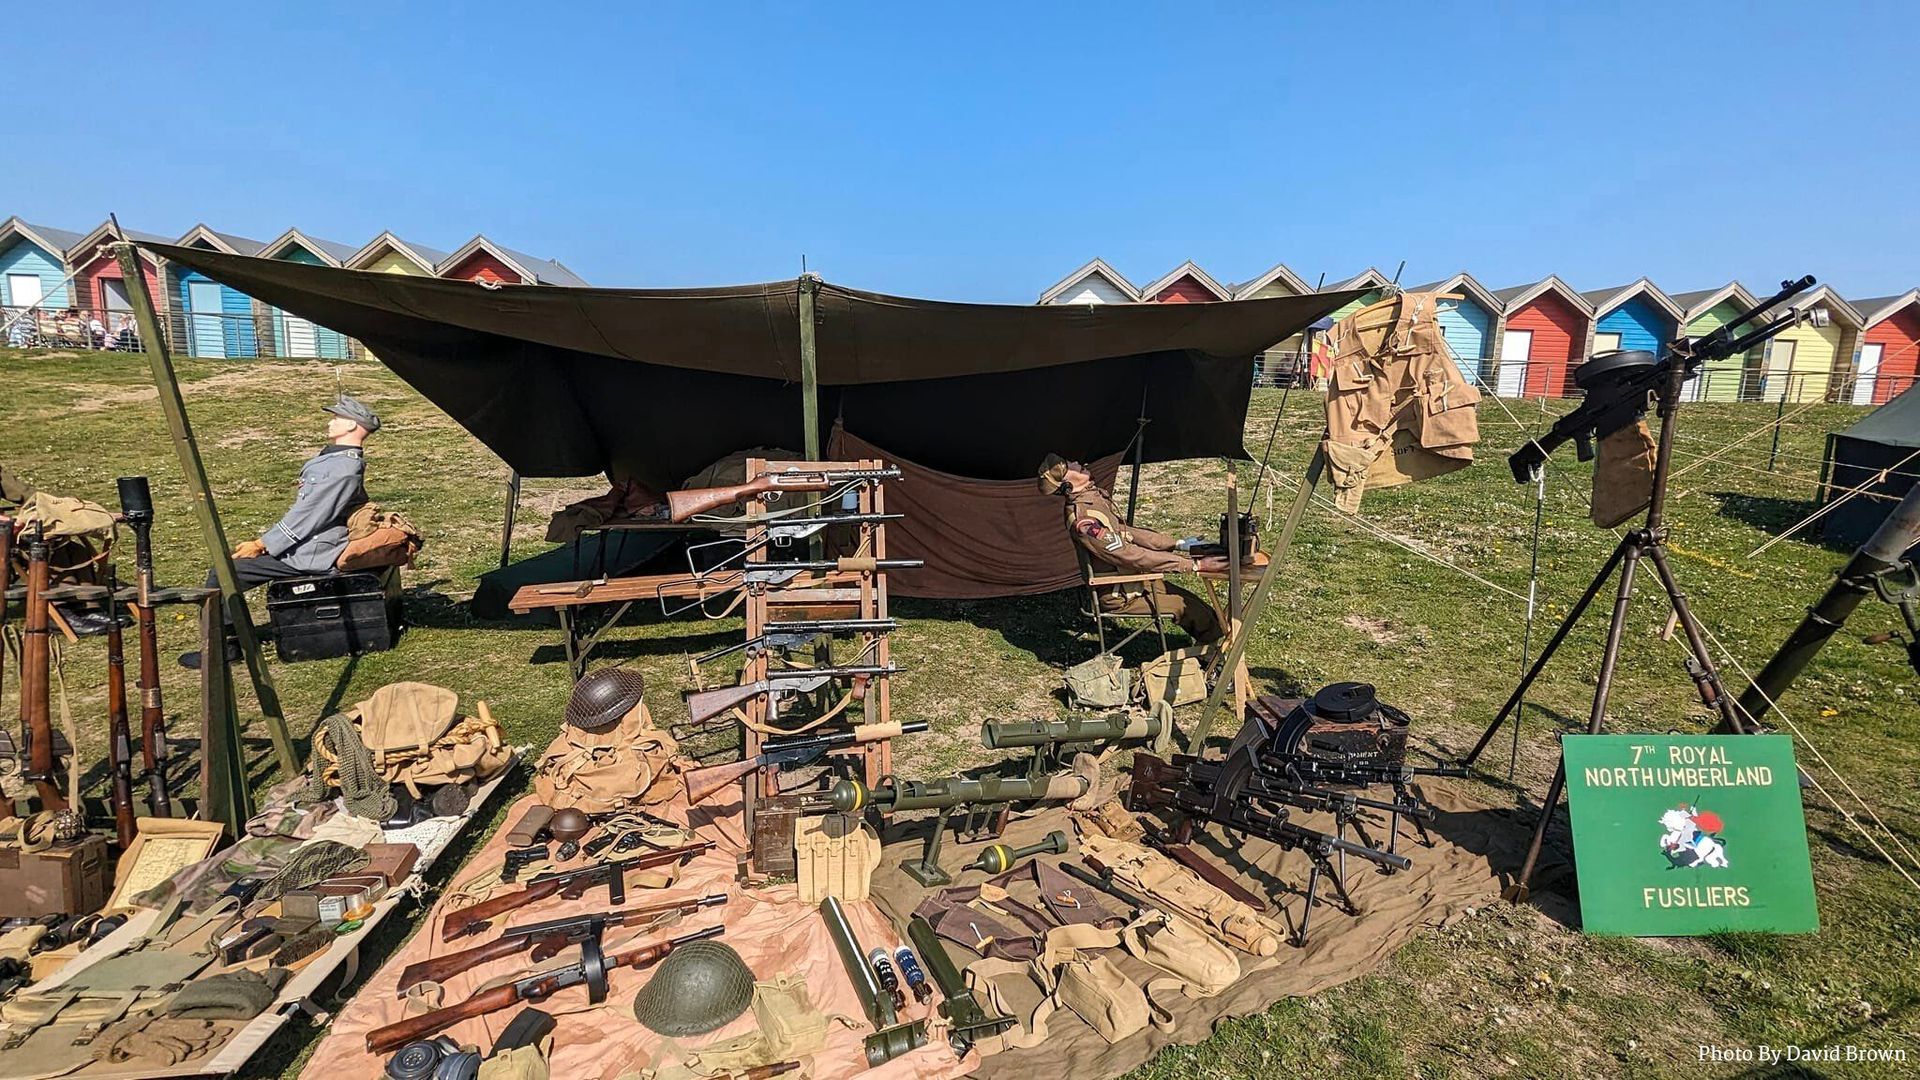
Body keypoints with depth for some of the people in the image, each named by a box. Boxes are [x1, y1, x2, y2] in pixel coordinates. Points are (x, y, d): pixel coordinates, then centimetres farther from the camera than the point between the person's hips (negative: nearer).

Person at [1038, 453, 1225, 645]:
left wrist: (1178, 544, 3)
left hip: (1134, 579, 8)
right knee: (1193, 609, -7)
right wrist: (1195, 565, -30)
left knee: (1192, 602, 8)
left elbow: (1127, 532, 11)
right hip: (1119, 596, -8)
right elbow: (1133, 557, -31)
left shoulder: (1096, 496, 0)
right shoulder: (1083, 519, -30)